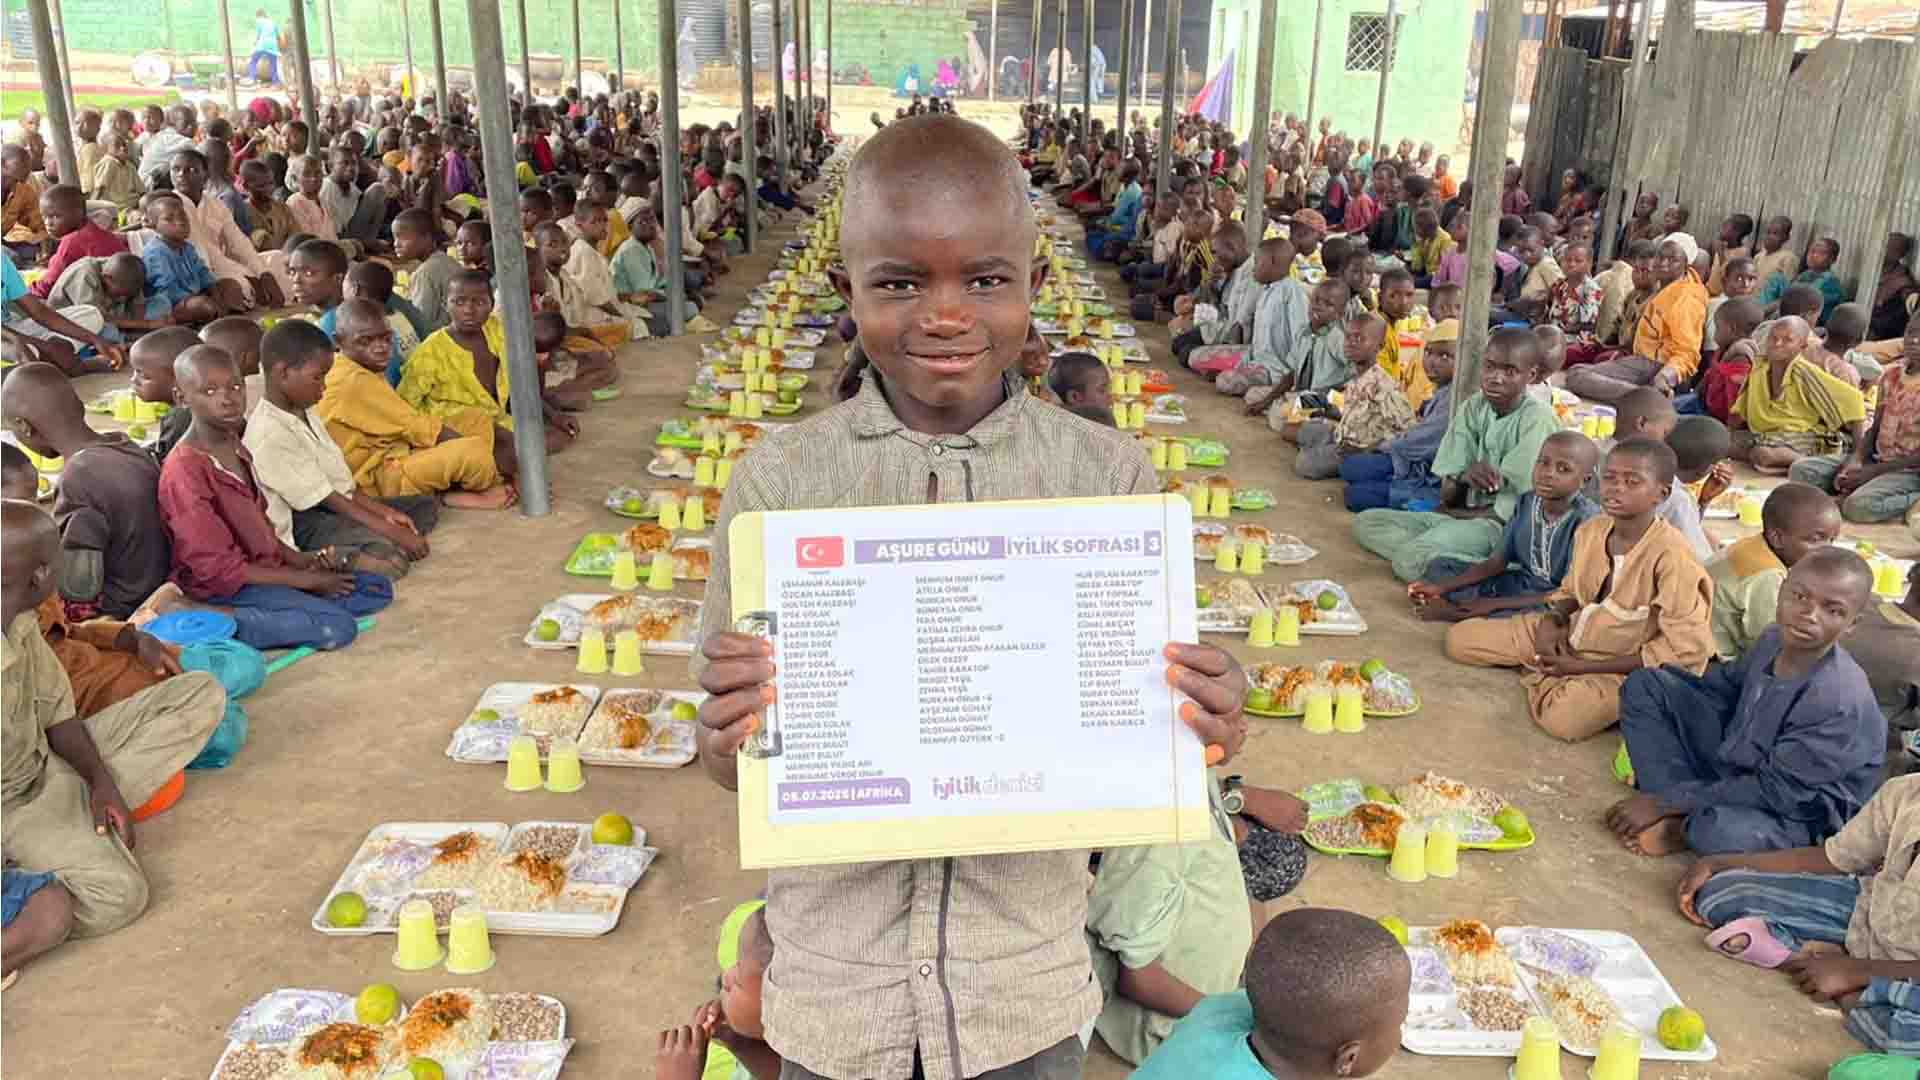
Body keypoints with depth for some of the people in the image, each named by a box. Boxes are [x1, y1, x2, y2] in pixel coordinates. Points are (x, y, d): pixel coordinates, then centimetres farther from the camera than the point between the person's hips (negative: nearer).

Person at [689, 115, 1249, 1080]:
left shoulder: (1109, 476, -9)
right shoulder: (778, 481, -10)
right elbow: (730, 763, -4)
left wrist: (1202, 728, -22)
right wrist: (732, 738, -26)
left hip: (1028, 975, 0)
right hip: (834, 973, 0)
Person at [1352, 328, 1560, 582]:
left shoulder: (1537, 419, -14)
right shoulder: (1473, 408, 4)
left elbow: (1519, 509, -16)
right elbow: (1447, 497, 2)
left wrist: (1462, 513, -4)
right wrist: (1462, 478, -21)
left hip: (1502, 526, -8)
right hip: (1461, 517, 8)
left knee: (1411, 561, -31)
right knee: (1364, 522, -4)